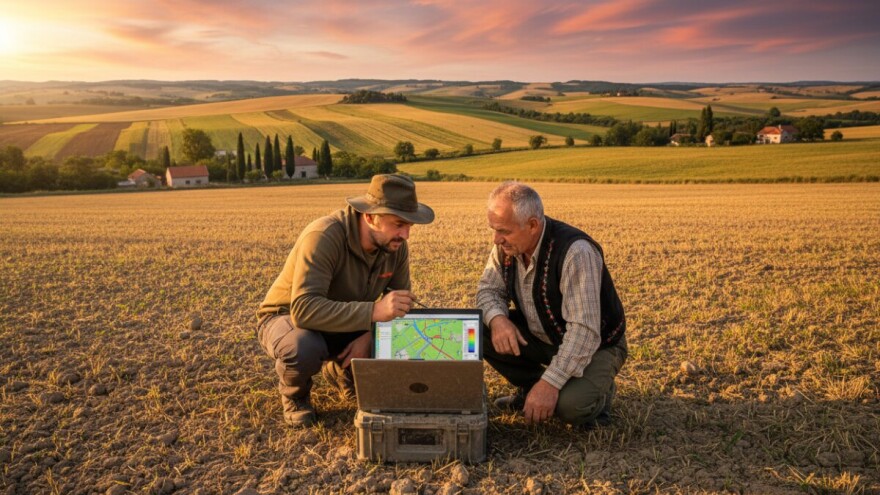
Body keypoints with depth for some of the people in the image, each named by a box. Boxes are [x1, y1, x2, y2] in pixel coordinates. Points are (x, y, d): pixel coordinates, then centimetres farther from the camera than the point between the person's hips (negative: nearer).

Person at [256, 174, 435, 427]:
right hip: (288, 318, -5)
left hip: (348, 325, 5)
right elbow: (304, 309, -43)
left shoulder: (396, 246, -14)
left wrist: (370, 336, -26)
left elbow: (399, 304, -5)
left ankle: (341, 370, 13)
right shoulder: (323, 237, -33)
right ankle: (294, 395, -1)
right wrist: (373, 311, -52)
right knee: (305, 348, -39)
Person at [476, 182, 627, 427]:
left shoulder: (576, 251, -32)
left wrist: (550, 382, -40)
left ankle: (597, 392, 6)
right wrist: (497, 319, -25)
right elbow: (488, 289, -1)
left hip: (595, 346, -6)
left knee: (571, 406, -33)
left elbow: (584, 332, -35)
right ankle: (530, 387, 10)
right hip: (541, 336, 6)